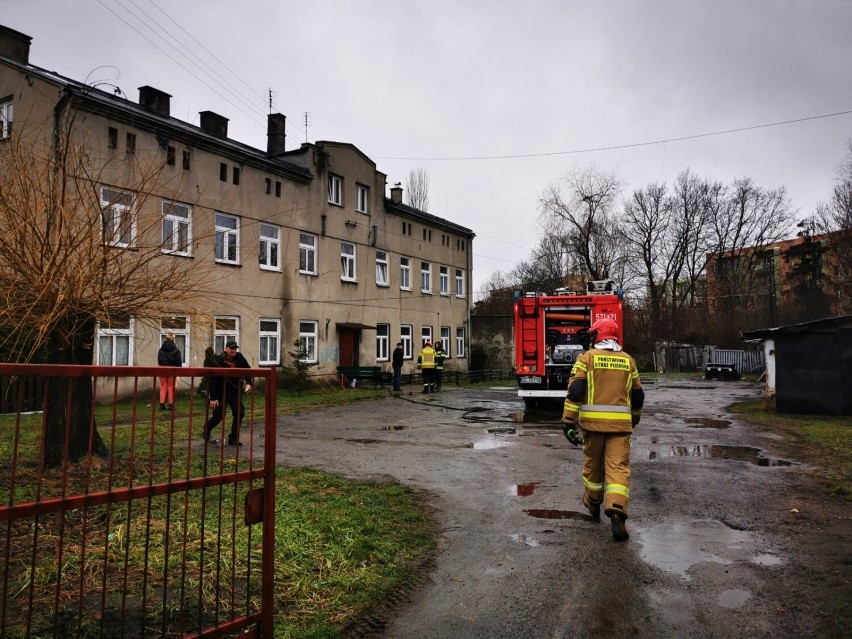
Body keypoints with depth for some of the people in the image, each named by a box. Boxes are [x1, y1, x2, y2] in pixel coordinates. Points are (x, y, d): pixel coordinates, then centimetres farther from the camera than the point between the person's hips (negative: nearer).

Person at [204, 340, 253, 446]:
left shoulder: (239, 358, -4)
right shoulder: (219, 361, -18)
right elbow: (212, 380, -17)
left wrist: (248, 383, -9)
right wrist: (213, 398, -18)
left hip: (235, 392, 4)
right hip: (221, 393, -4)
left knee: (239, 413, -7)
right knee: (219, 415, 1)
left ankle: (233, 438, 4)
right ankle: (207, 430, 32)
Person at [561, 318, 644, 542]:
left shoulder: (587, 357, 1)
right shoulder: (628, 360, 11)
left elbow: (575, 390, -8)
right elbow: (637, 395, 19)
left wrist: (568, 420, -5)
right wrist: (634, 418, 35)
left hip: (593, 421, -1)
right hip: (620, 422, 1)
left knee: (593, 463, 16)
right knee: (619, 467, -2)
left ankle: (593, 503, 36)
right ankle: (617, 513, -16)